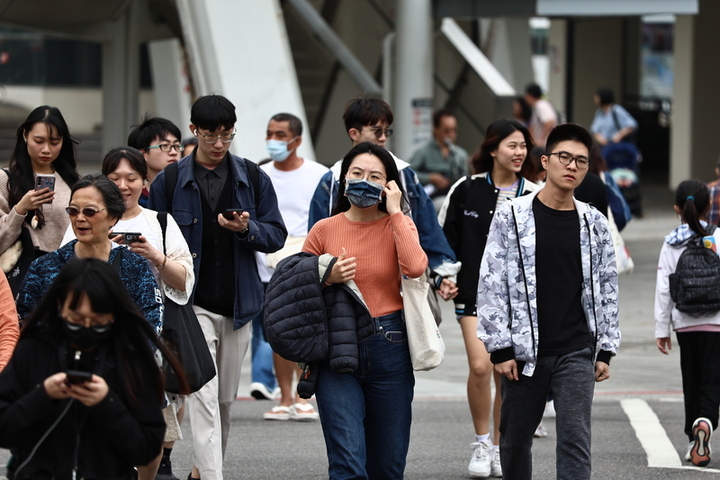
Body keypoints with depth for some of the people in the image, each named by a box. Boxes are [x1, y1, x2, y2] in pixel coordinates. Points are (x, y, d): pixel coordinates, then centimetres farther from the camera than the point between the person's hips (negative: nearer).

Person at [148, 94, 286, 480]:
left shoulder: (253, 178, 7)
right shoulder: (169, 181, 1)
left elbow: (276, 235, 6)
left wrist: (247, 229, -14)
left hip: (238, 303, 3)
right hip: (190, 303, -3)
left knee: (225, 397, 12)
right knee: (204, 394, -15)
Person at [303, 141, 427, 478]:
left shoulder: (399, 225, 4)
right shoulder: (325, 230, 4)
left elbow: (415, 268, -18)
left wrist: (394, 211, -10)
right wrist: (327, 279, -10)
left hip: (389, 347, 1)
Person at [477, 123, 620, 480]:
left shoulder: (594, 224, 6)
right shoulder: (511, 217, -1)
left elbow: (607, 290, 11)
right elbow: (492, 285, -3)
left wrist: (605, 350, 7)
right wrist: (500, 349, -8)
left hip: (577, 353, 1)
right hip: (523, 354, -1)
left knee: (575, 439, -10)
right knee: (515, 439, 10)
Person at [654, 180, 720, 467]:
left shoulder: (670, 244, 0)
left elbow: (663, 288, 0)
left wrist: (662, 328, 5)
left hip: (684, 323, 2)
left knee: (691, 381, 12)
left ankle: (695, 442, 13)